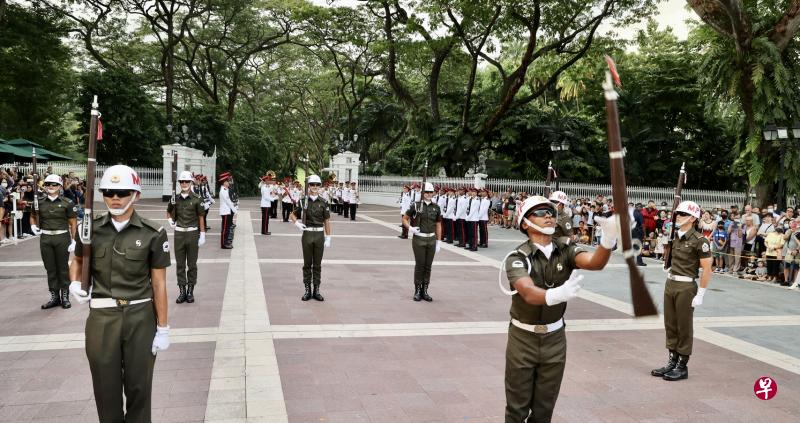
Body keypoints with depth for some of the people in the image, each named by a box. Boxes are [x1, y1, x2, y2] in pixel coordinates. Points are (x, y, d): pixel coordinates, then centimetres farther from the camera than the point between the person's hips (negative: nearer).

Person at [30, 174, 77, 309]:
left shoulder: (67, 203, -3)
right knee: (50, 268, 9)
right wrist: (33, 226, -4)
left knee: (63, 268, 4)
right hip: (45, 238, 3)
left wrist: (73, 241, -8)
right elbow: (33, 216, 18)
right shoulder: (39, 202, 5)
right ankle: (54, 296, 18)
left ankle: (65, 296, 14)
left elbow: (73, 223, -3)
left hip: (62, 238, -3)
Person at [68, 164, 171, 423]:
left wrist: (163, 328, -4)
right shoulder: (91, 229, 2)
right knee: (106, 388, 12)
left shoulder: (153, 234, -6)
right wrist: (74, 283, -2)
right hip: (102, 316, 2)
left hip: (140, 316, -2)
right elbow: (78, 260, 21)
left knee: (138, 386, 9)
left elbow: (159, 283, -4)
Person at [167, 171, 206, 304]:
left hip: (192, 233, -3)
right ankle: (182, 291, 14)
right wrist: (170, 221, 6)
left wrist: (202, 235, -6)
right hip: (179, 233, 3)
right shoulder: (175, 198, 5)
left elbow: (201, 218, -3)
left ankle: (190, 291, 15)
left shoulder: (197, 199, -5)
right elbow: (169, 212, 24)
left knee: (192, 264, 6)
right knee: (180, 264, 6)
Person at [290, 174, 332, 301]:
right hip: (307, 235, 0)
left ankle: (316, 290, 14)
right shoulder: (303, 201, 1)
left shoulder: (323, 203, 1)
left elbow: (327, 221, 3)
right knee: (307, 264, 6)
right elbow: (293, 215, 13)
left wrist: (328, 238, -1)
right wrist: (297, 223, -8)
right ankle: (307, 290, 14)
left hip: (319, 235, 0)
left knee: (317, 264, 6)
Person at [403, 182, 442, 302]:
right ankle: (417, 291, 10)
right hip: (419, 239, -3)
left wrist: (439, 242, 6)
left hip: (431, 240, 3)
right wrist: (410, 228, -13)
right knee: (419, 265, -1)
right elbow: (405, 219, 5)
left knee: (428, 266, 7)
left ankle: (425, 291, 16)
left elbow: (438, 225, 10)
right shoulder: (416, 206, -3)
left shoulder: (436, 207, 6)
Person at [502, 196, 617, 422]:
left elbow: (595, 262, -27)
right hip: (523, 338, -3)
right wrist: (556, 295, -57)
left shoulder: (566, 250, -7)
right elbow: (528, 293, -35)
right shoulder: (517, 257, -18)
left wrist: (609, 237, -48)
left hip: (555, 338, 3)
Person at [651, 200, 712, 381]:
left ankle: (682, 367, 15)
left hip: (686, 287, -7)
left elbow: (707, 269, -13)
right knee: (670, 325, 12)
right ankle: (672, 362, 24)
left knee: (684, 327, 4)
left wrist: (700, 295, -14)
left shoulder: (699, 240, -13)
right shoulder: (675, 236, 8)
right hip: (670, 284, 7)